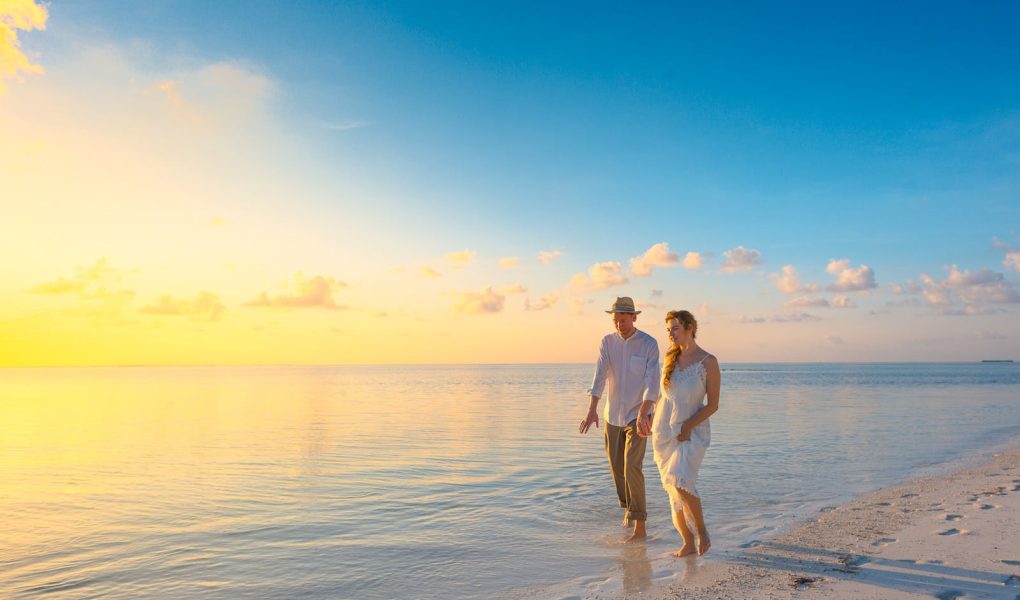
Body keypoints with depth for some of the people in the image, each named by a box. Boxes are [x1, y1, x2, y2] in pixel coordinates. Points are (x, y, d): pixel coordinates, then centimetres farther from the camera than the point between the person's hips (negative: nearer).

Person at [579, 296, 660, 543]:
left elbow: (652, 382, -24)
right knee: (617, 468, 12)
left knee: (632, 468, -15)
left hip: (638, 415, -4)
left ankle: (640, 526, -6)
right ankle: (629, 506, 40)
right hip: (613, 415, 4)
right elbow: (599, 377, -16)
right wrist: (592, 410, -29)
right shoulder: (607, 342, -4)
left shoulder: (649, 344, -13)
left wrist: (643, 414, -38)